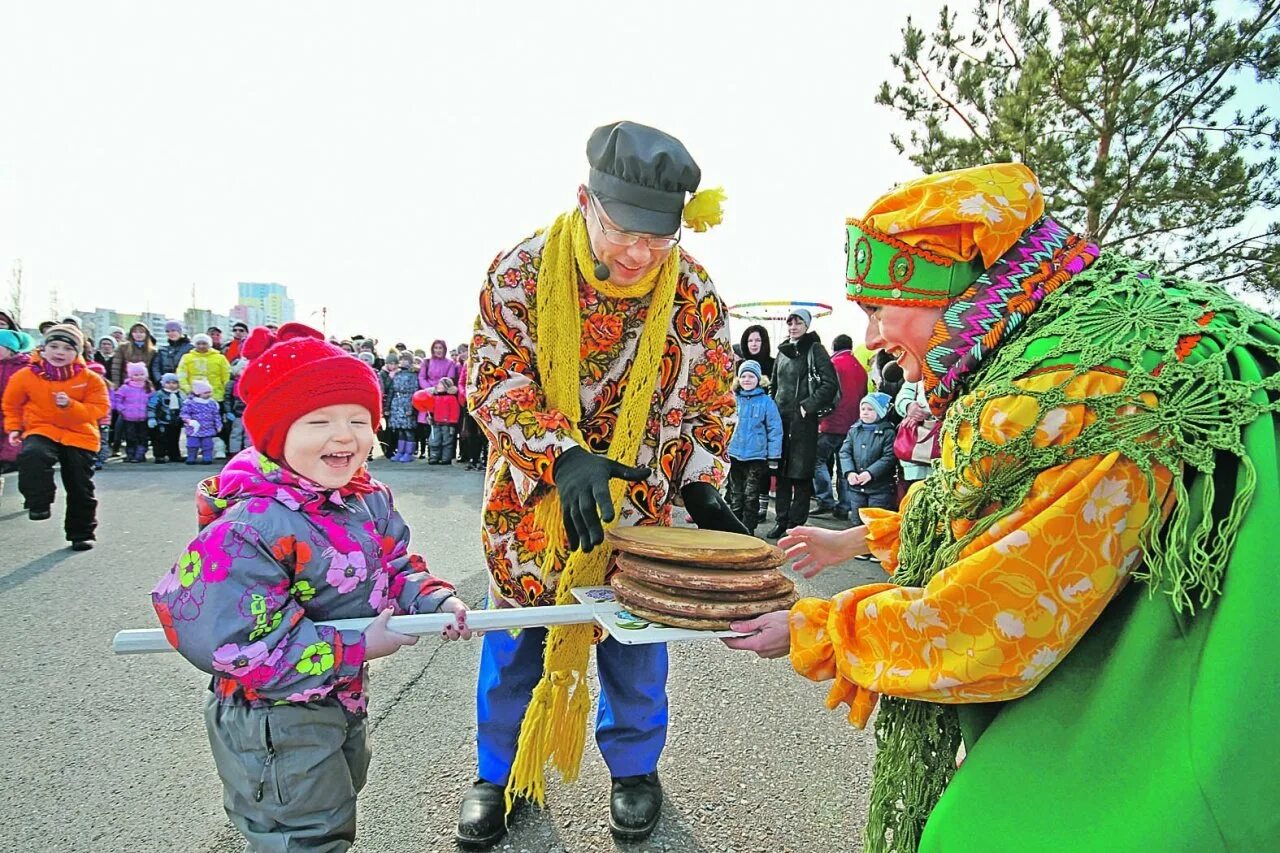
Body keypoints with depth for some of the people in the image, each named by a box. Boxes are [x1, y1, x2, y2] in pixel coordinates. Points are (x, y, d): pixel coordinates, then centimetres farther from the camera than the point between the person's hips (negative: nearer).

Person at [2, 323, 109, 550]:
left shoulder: (90, 379, -8)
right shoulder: (26, 376, -4)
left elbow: (99, 409, -10)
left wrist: (70, 405, -25)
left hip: (79, 435, 0)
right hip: (41, 431, 0)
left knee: (80, 489, 5)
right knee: (32, 455, -36)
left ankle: (81, 533, 21)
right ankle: (40, 504, -22)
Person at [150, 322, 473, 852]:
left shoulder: (370, 500, -6)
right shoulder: (250, 528, -32)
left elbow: (397, 568, 7)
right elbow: (229, 644, -34)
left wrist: (435, 600, -15)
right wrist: (356, 646, -29)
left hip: (346, 701, 9)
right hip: (271, 721, -8)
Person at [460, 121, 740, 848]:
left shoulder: (695, 296, -10)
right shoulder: (520, 274, -15)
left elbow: (709, 406, 1)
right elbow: (495, 385, -16)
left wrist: (703, 491, -10)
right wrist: (562, 456, -31)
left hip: (638, 503, 1)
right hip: (534, 499, 0)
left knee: (636, 640, 13)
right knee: (516, 636, 13)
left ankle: (634, 768, 39)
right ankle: (502, 771, 37)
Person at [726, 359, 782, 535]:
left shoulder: (766, 401, -5)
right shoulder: (734, 399, 3)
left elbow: (775, 429, -4)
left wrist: (773, 457, -6)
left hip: (757, 456, -3)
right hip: (735, 454, 3)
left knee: (751, 496, 2)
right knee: (735, 494, 12)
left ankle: (748, 530, 11)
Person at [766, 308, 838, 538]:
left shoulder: (815, 350, -2)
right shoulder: (782, 351, 17)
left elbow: (831, 383, -9)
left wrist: (808, 406, -14)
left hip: (803, 419, -6)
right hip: (780, 416, 6)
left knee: (800, 472, -3)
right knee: (781, 471, 8)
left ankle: (796, 523, 4)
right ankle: (782, 520, 17)